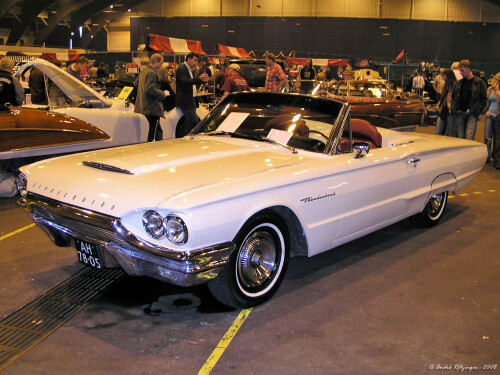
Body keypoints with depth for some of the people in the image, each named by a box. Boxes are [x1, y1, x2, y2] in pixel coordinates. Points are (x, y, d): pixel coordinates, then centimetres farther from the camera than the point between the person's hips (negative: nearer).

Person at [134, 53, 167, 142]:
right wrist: (162, 94, -12)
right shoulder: (151, 73, -17)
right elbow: (150, 89, -26)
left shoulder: (143, 70, 14)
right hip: (152, 108, -10)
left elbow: (136, 83, 27)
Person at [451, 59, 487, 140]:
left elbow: (484, 99, 0)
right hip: (459, 114, 4)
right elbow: (453, 97, 21)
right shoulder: (459, 83, 14)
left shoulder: (479, 82, 1)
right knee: (461, 137, 5)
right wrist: (453, 109, 5)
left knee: (469, 137, -13)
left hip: (472, 114, -4)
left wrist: (478, 111, -9)